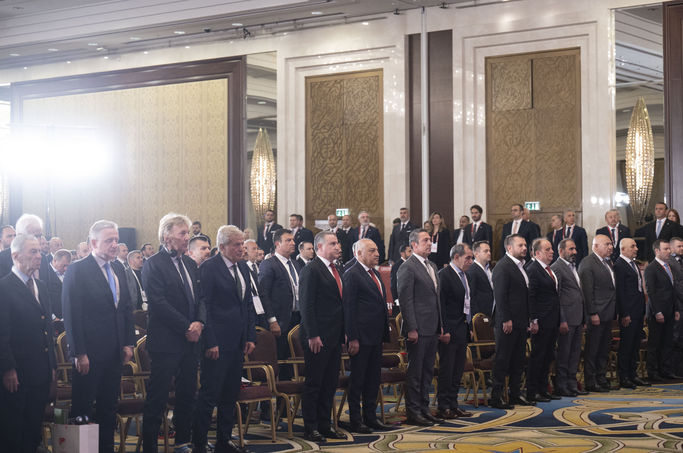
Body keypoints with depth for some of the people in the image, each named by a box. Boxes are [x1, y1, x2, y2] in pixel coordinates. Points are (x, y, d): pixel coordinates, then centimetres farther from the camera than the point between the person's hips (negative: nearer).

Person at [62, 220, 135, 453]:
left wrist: (128, 343, 9)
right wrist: (79, 353, -16)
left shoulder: (118, 268, 10)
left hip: (114, 352, 7)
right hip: (89, 353, -7)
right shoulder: (77, 270, -11)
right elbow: (71, 315, -14)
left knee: (109, 407, 13)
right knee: (82, 407, 2)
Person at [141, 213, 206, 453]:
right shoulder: (153, 265, -9)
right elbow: (158, 304, -16)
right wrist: (187, 327, -15)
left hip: (190, 342, 7)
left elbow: (200, 297, 14)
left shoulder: (190, 264, 14)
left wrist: (199, 322, -5)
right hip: (166, 341, -7)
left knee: (187, 395, 13)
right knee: (157, 397, -3)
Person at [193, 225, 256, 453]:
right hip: (217, 342, -8)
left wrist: (250, 336, 10)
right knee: (209, 394, -4)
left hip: (238, 341, 8)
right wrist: (210, 342, -16)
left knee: (230, 394, 14)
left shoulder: (243, 268, 13)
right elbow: (204, 307, -13)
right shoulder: (209, 268, -10)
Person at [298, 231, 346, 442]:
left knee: (330, 383, 11)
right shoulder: (311, 270, -10)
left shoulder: (336, 270, 16)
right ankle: (310, 428, 6)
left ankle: (324, 425, 19)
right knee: (313, 383, -1)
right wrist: (312, 335, -19)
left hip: (335, 337, 8)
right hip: (318, 338, -8)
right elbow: (306, 305, -15)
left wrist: (344, 333, 14)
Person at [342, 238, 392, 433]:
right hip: (361, 337, -8)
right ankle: (355, 421, 7)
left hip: (377, 336, 9)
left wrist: (385, 332, 15)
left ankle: (370, 417, 21)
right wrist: (352, 338, -19)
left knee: (373, 378, 13)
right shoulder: (352, 275, -11)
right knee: (357, 379, 0)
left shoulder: (375, 274, 16)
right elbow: (348, 308, -15)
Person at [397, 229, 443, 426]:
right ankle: (412, 412, 3)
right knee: (415, 371, -3)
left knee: (427, 371, 13)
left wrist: (440, 324, 17)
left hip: (432, 328, 9)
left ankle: (424, 408, 21)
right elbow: (405, 300, -15)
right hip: (418, 328, -9)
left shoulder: (432, 266, 17)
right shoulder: (407, 268, -11)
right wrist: (411, 329, -18)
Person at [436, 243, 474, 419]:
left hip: (462, 329, 9)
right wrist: (444, 331, -20)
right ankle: (443, 407, 2)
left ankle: (453, 405, 18)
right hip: (449, 330, -9)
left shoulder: (463, 275, 16)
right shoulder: (444, 275, -12)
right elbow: (440, 304, -16)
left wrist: (469, 320, 13)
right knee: (446, 369, -4)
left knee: (458, 370, 12)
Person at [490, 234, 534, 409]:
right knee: (502, 360, -4)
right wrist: (506, 320, -20)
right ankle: (496, 396, 0)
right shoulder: (502, 267, -12)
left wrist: (528, 319, 16)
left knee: (518, 360, 13)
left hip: (520, 322, 9)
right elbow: (500, 296, -17)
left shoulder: (521, 266, 17)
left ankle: (515, 394, 21)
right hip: (507, 323, -9)